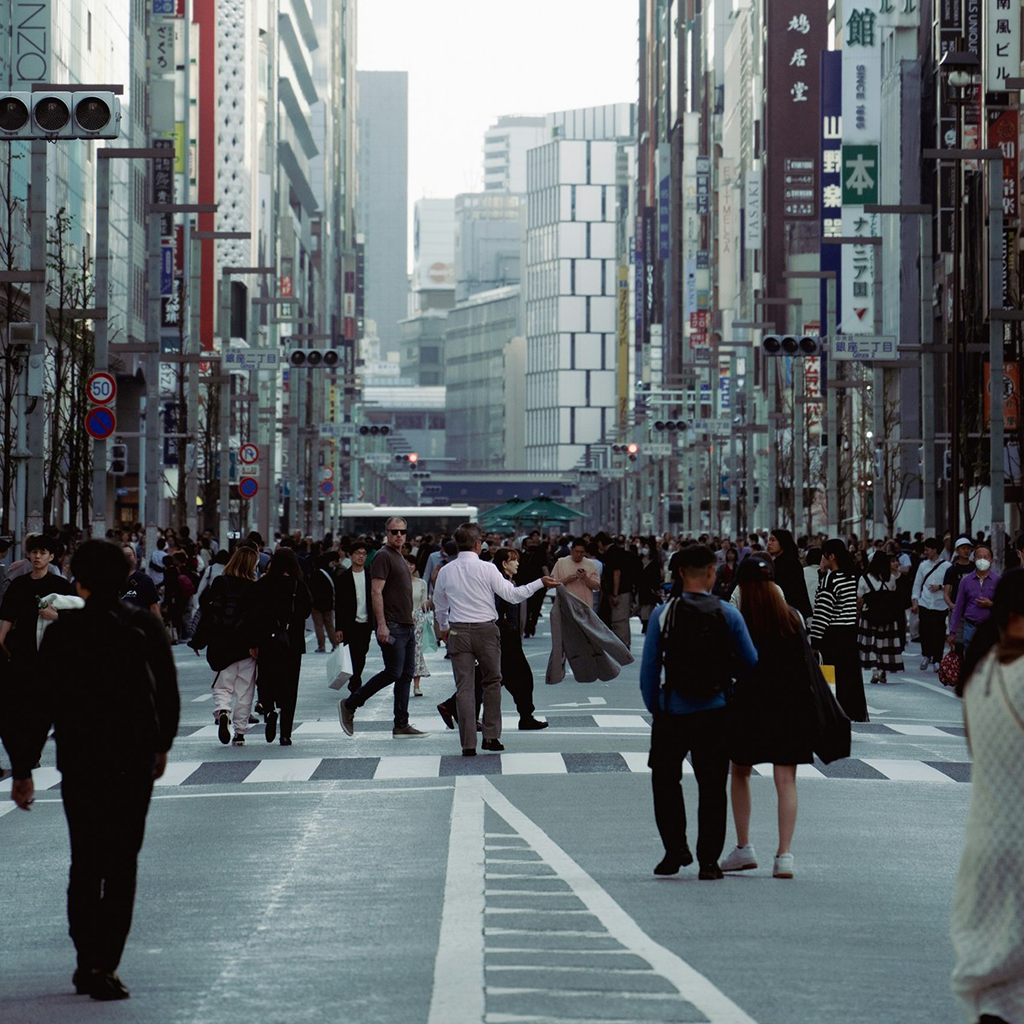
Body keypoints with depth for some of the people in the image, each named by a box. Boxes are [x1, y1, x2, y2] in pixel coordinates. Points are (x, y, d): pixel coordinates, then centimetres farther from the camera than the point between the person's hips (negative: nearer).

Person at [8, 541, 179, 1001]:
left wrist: (23, 769, -2)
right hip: (134, 760, 1)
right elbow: (168, 695, 6)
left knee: (84, 863, 13)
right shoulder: (146, 627, -2)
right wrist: (161, 747, 21)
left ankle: (87, 961, 12)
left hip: (79, 760, -1)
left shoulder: (62, 632, -8)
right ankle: (104, 965, -2)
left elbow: (40, 704, -8)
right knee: (122, 864, 5)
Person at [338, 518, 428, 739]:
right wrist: (381, 624, -23)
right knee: (393, 672, -11)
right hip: (391, 627, -9)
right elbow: (376, 592, -16)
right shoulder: (383, 556, -9)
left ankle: (401, 726, 7)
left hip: (406, 626, 9)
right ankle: (349, 705, 0)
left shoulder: (401, 559, 20)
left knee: (406, 674, 6)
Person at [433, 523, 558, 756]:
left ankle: (468, 743, -3)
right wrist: (540, 583, 0)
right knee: (492, 682, 15)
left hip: (458, 632, 2)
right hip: (486, 630, -2)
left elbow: (439, 606, 16)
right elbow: (512, 595, -9)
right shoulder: (487, 569, -8)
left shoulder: (445, 571, 3)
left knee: (464, 687, 2)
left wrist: (444, 628, 34)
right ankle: (491, 736, 13)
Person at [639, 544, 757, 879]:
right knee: (712, 787, 8)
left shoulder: (663, 614, -6)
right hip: (715, 713, 1)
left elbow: (648, 669, -3)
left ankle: (675, 849, 14)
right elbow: (750, 665, 0)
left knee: (665, 779, 18)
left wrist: (654, 710, 9)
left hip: (672, 713, 0)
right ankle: (708, 861, 9)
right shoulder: (728, 615, -5)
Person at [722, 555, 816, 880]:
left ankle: (743, 848, 16)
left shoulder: (739, 621, -8)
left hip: (750, 706, -2)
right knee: (786, 780, 2)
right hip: (790, 705, 2)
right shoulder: (793, 618, 1)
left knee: (740, 773, 17)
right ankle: (784, 855, -6)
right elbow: (805, 661, 4)